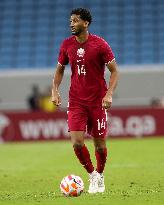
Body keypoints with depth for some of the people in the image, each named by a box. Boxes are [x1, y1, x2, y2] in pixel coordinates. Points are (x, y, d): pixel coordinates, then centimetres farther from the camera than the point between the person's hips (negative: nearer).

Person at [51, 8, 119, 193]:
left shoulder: (100, 44, -9)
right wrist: (55, 91, -1)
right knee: (77, 142, -12)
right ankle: (91, 174, 12)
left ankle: (100, 175, 31)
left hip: (98, 101, -2)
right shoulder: (67, 45, 2)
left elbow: (114, 71, -5)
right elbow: (59, 70, 15)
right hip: (76, 102, 2)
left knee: (99, 144, 4)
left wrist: (109, 94, -18)